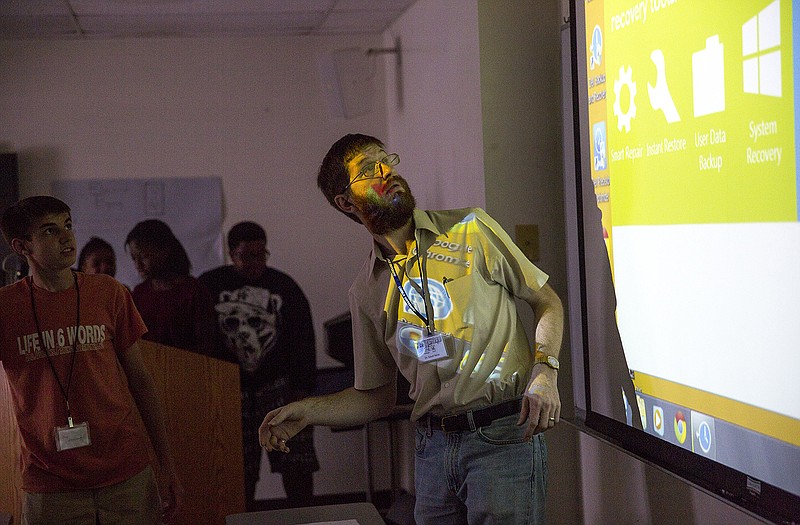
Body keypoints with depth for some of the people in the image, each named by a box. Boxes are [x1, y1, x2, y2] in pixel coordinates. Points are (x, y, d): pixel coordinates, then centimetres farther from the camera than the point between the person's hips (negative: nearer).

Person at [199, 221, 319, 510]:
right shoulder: (209, 286, 3)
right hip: (231, 390, 0)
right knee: (240, 474, 2)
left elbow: (303, 342, 3)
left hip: (279, 385, 0)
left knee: (297, 465, -8)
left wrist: (303, 387, -5)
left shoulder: (284, 286, 5)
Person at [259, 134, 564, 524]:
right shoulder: (366, 291, 9)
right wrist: (307, 412, -1)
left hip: (502, 436, -3)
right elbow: (376, 397, 14)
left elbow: (547, 301, 7)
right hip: (433, 447, 3)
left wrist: (544, 371, -10)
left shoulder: (469, 229, 2)